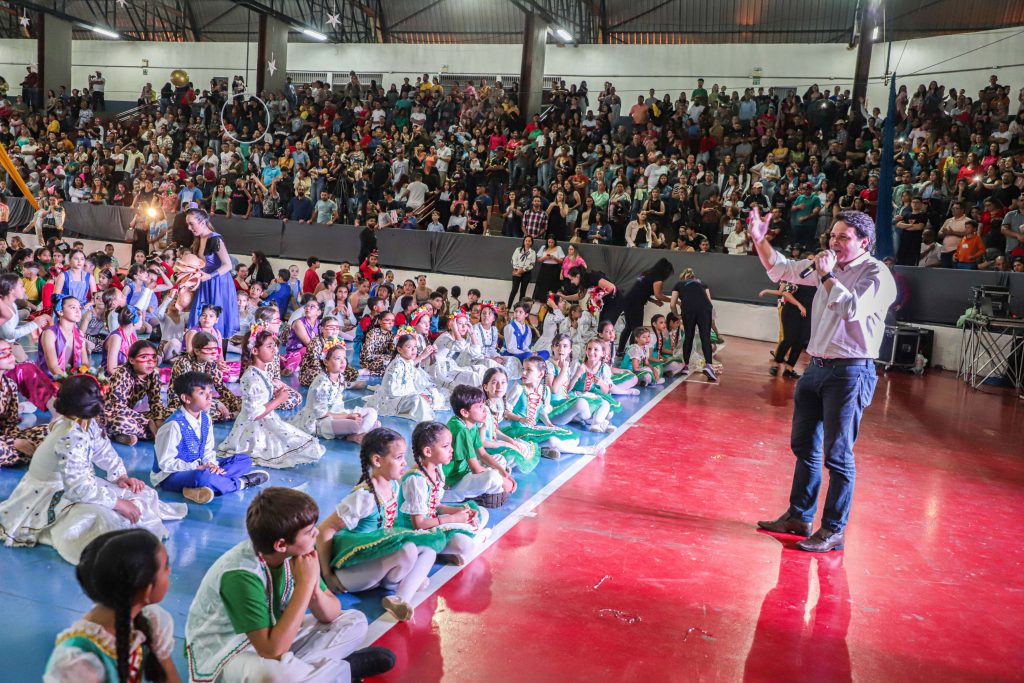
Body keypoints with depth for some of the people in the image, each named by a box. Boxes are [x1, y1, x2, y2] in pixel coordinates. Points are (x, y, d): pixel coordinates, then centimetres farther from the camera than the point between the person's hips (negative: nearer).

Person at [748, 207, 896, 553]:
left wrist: (827, 275, -15)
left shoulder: (876, 273, -9)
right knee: (804, 446, 15)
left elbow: (853, 309, -25)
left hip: (850, 372, -8)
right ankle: (798, 516, 27)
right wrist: (759, 239, 8)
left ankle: (834, 531, 5)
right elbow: (782, 269, 21)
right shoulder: (828, 266, 13)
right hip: (816, 366, 8)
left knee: (837, 454, -4)